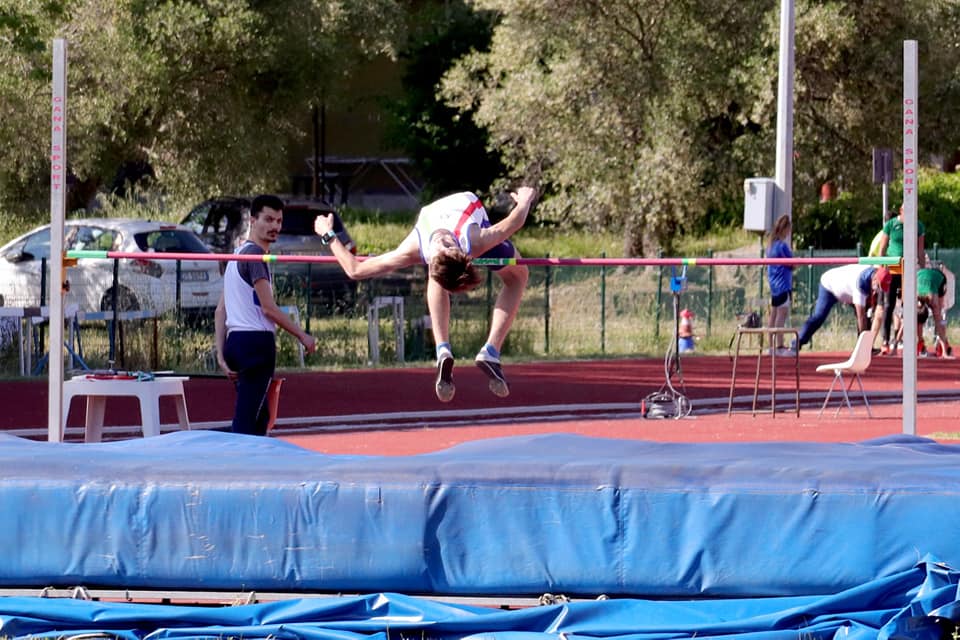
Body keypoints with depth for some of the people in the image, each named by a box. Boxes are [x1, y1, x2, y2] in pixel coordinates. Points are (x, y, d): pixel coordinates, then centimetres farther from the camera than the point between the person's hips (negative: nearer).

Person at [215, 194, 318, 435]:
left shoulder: (238, 255, 20)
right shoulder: (254, 254, -10)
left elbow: (220, 311, 19)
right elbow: (269, 308, -15)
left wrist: (222, 354, 16)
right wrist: (303, 336, -6)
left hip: (236, 341, 10)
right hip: (256, 341, -10)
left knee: (260, 418, 14)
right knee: (247, 422, -13)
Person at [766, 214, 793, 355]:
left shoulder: (771, 245, 12)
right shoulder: (782, 246, -15)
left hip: (774, 284, 9)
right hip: (783, 285, -9)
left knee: (774, 315, 10)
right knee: (782, 315, -9)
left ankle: (772, 346, 12)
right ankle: (779, 346, -12)